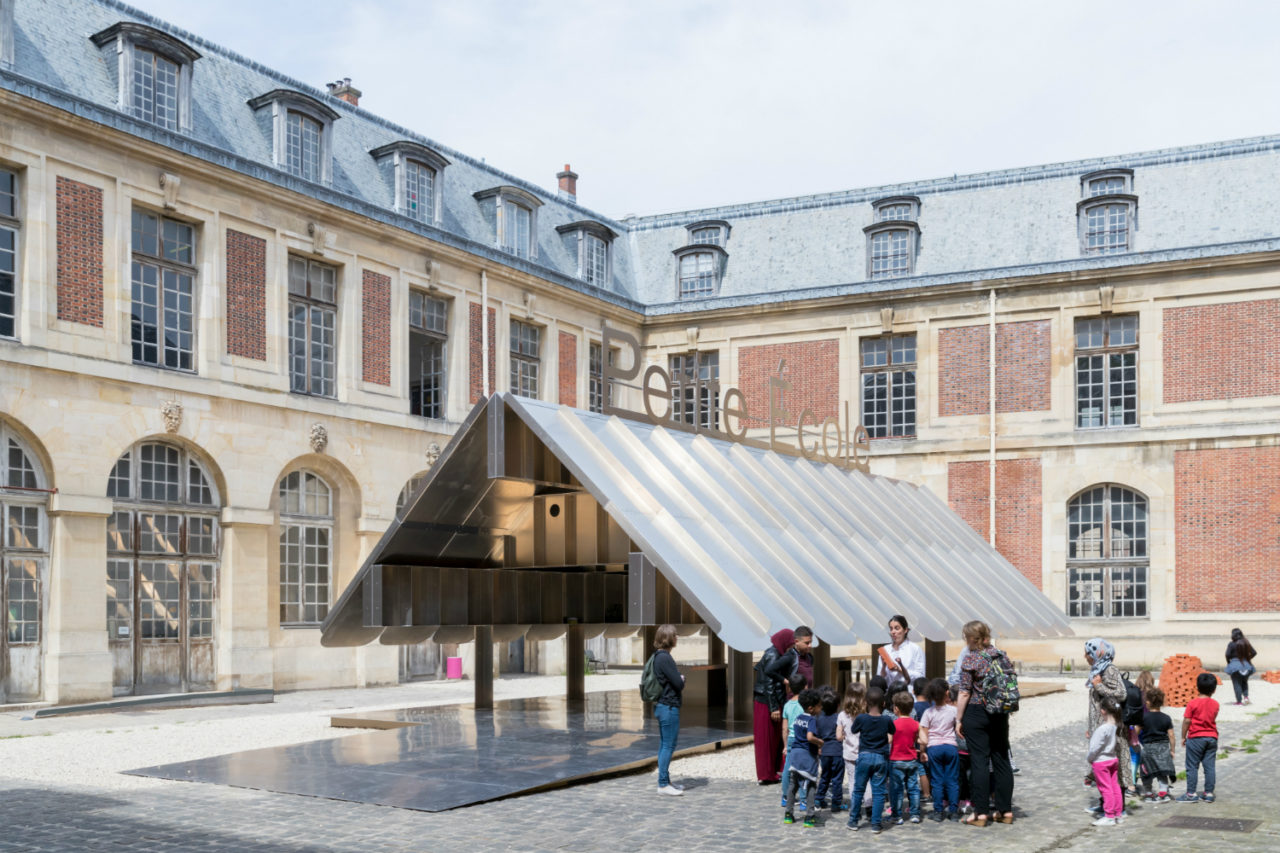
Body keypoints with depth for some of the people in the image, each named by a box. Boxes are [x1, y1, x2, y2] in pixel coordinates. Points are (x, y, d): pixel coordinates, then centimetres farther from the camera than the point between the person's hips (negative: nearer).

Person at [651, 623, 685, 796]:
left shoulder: (657, 656, 12)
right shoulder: (665, 658, -19)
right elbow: (678, 683, -18)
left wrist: (679, 682, 2)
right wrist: (682, 679, 2)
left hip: (661, 706, 10)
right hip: (669, 707, -10)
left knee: (664, 745, 14)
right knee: (669, 746, -5)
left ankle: (665, 781, 21)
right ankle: (663, 784, -2)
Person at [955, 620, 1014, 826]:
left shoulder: (971, 660, -11)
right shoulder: (1001, 655, 5)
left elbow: (964, 694, -12)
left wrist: (958, 720, -5)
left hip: (976, 713, -5)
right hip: (1000, 714, 5)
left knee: (979, 761, -2)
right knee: (1001, 759, 10)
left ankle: (980, 813, -1)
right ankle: (1005, 810, 14)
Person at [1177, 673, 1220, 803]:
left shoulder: (1193, 703, -10)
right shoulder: (1215, 704, 4)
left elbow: (1187, 721, -10)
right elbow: (1213, 718, 13)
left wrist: (1183, 737, -2)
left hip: (1195, 737, -4)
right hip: (1212, 737, 4)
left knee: (1192, 766, 1)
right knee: (1210, 766, 7)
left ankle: (1191, 794, 1)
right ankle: (1209, 793, 10)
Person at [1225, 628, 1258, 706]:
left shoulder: (1231, 644, -11)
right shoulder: (1246, 643, 3)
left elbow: (1228, 655, -18)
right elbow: (1254, 653, 4)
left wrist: (1228, 662, 0)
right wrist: (1247, 659, 15)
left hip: (1235, 665, -4)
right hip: (1246, 665, 4)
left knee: (1237, 683, 4)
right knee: (1244, 682, 22)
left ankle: (1239, 701, 5)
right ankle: (1246, 696, 4)